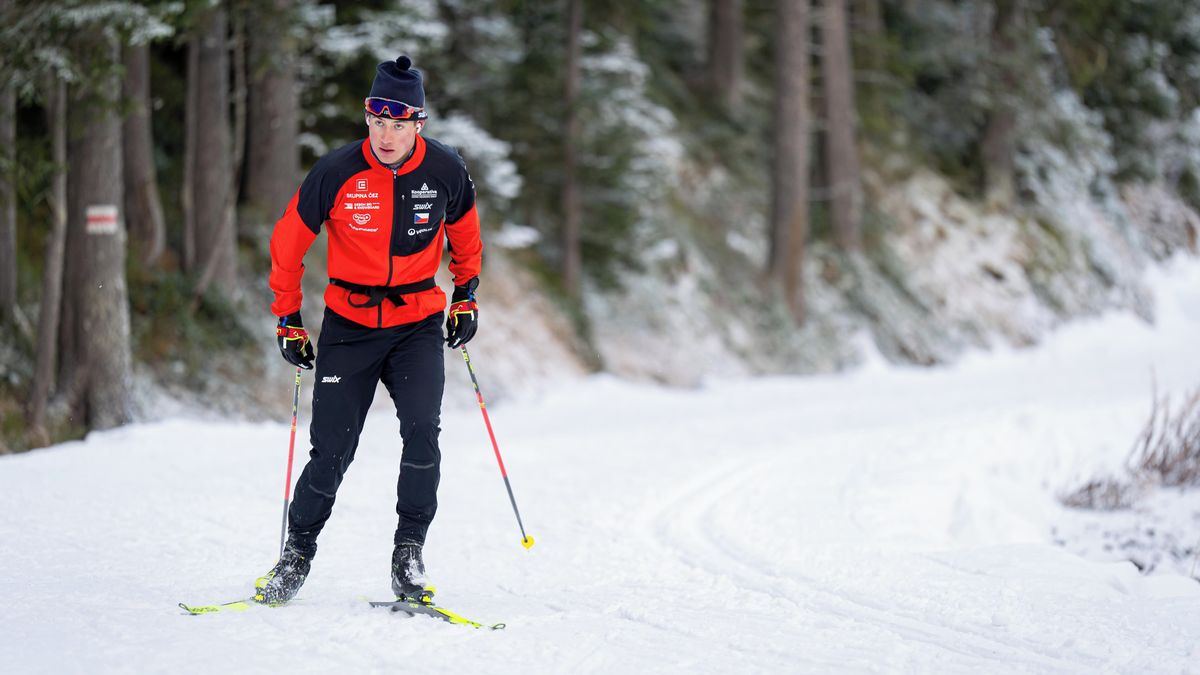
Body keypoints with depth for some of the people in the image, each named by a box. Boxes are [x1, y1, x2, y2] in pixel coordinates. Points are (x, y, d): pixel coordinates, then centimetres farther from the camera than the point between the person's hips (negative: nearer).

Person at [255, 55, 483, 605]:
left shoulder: (444, 171, -8)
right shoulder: (337, 172, -13)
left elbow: (464, 231, 15)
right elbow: (288, 242, 1)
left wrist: (467, 294, 11)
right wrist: (288, 319, 2)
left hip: (418, 324, 1)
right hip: (350, 326, -1)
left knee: (421, 431, -20)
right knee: (331, 451, -2)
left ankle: (409, 550, -6)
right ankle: (298, 552, 19)